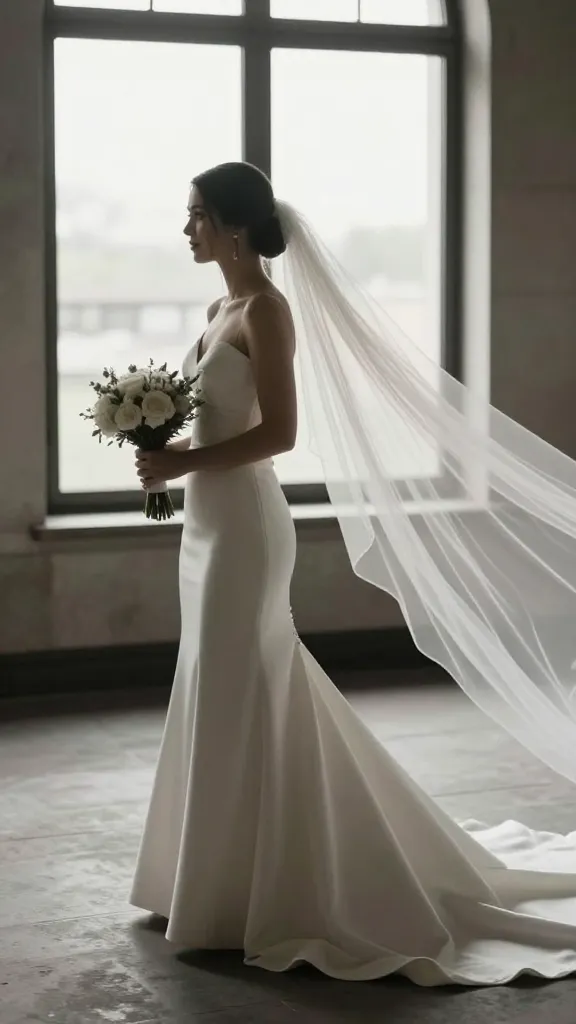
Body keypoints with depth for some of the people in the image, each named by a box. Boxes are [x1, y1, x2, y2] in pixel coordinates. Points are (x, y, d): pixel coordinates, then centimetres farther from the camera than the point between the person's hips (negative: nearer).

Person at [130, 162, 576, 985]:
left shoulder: (265, 309, -13)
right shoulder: (223, 309, 14)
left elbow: (278, 431, -20)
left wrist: (183, 462, -18)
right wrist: (169, 454, 5)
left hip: (243, 528, -10)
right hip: (211, 525, 10)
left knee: (242, 707, -3)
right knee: (225, 705, 15)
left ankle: (246, 897, 7)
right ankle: (234, 883, 26)